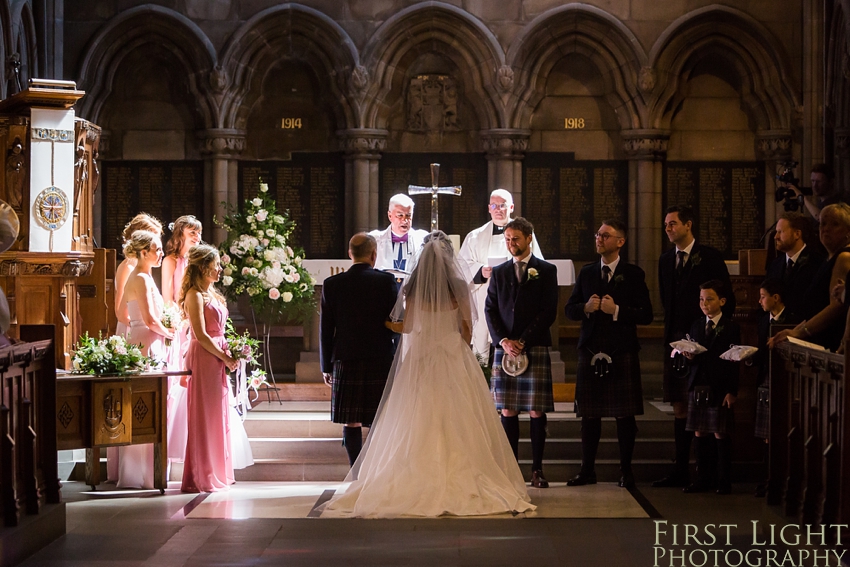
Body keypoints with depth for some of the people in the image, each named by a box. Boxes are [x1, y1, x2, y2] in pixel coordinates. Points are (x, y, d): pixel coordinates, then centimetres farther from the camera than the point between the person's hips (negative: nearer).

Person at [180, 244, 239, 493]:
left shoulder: (211, 293, 17)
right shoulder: (195, 295, -11)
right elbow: (201, 335, -17)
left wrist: (229, 355, 6)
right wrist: (224, 357, -12)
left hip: (219, 359, 9)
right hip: (204, 358, -9)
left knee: (218, 415, 12)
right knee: (204, 417, -5)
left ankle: (217, 472, 19)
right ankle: (201, 478, 0)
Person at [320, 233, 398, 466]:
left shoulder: (332, 284, 0)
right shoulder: (386, 281, -4)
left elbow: (326, 329, 3)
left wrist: (326, 366, 10)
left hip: (345, 362, 1)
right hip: (380, 361, -1)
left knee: (351, 422, 5)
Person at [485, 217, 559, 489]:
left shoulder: (546, 271, 4)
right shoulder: (498, 272, 14)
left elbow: (549, 311, -2)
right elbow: (490, 310, 9)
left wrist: (523, 341, -9)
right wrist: (503, 341, -7)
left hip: (535, 349, -3)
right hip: (504, 348, 3)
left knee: (536, 411, -3)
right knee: (508, 411, 2)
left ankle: (537, 469, 2)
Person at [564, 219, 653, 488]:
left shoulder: (633, 274, 2)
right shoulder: (586, 273, 12)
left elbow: (646, 314, -4)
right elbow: (569, 309, 12)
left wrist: (617, 311, -16)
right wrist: (586, 307, -9)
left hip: (622, 354, -3)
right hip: (590, 352, 3)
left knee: (625, 415, 0)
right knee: (589, 415, 5)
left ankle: (626, 470, 9)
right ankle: (587, 470, 12)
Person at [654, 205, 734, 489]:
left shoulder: (710, 257, -3)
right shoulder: (666, 260, 14)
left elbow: (727, 299, -3)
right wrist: (671, 333, 10)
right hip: (676, 340, 6)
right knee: (679, 406, 7)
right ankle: (682, 470, 12)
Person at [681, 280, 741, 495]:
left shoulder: (731, 327, -3)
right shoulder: (696, 326, 13)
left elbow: (733, 361, -6)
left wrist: (732, 391, -11)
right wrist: (689, 356, -8)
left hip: (720, 389, -5)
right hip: (697, 387, 5)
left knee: (721, 434, -2)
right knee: (700, 433, 7)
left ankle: (724, 481, 5)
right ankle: (703, 478, 14)